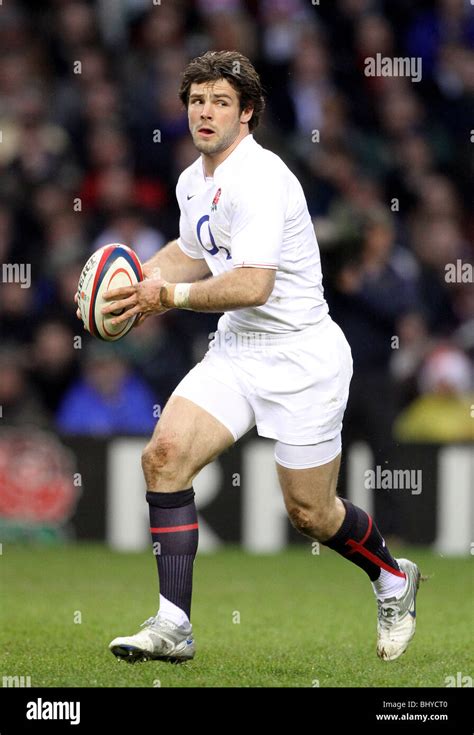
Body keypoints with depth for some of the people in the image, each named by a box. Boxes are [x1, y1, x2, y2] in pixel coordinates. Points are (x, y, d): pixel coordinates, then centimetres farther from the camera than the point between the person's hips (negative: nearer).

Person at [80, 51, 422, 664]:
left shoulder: (259, 177, -21)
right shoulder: (193, 182, 7)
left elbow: (254, 285, -30)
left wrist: (170, 296, -23)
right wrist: (139, 279, 11)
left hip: (301, 356, -7)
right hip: (236, 351, 8)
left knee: (310, 514, 3)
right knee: (165, 453, -15)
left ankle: (393, 579, 35)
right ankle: (172, 626, -14)